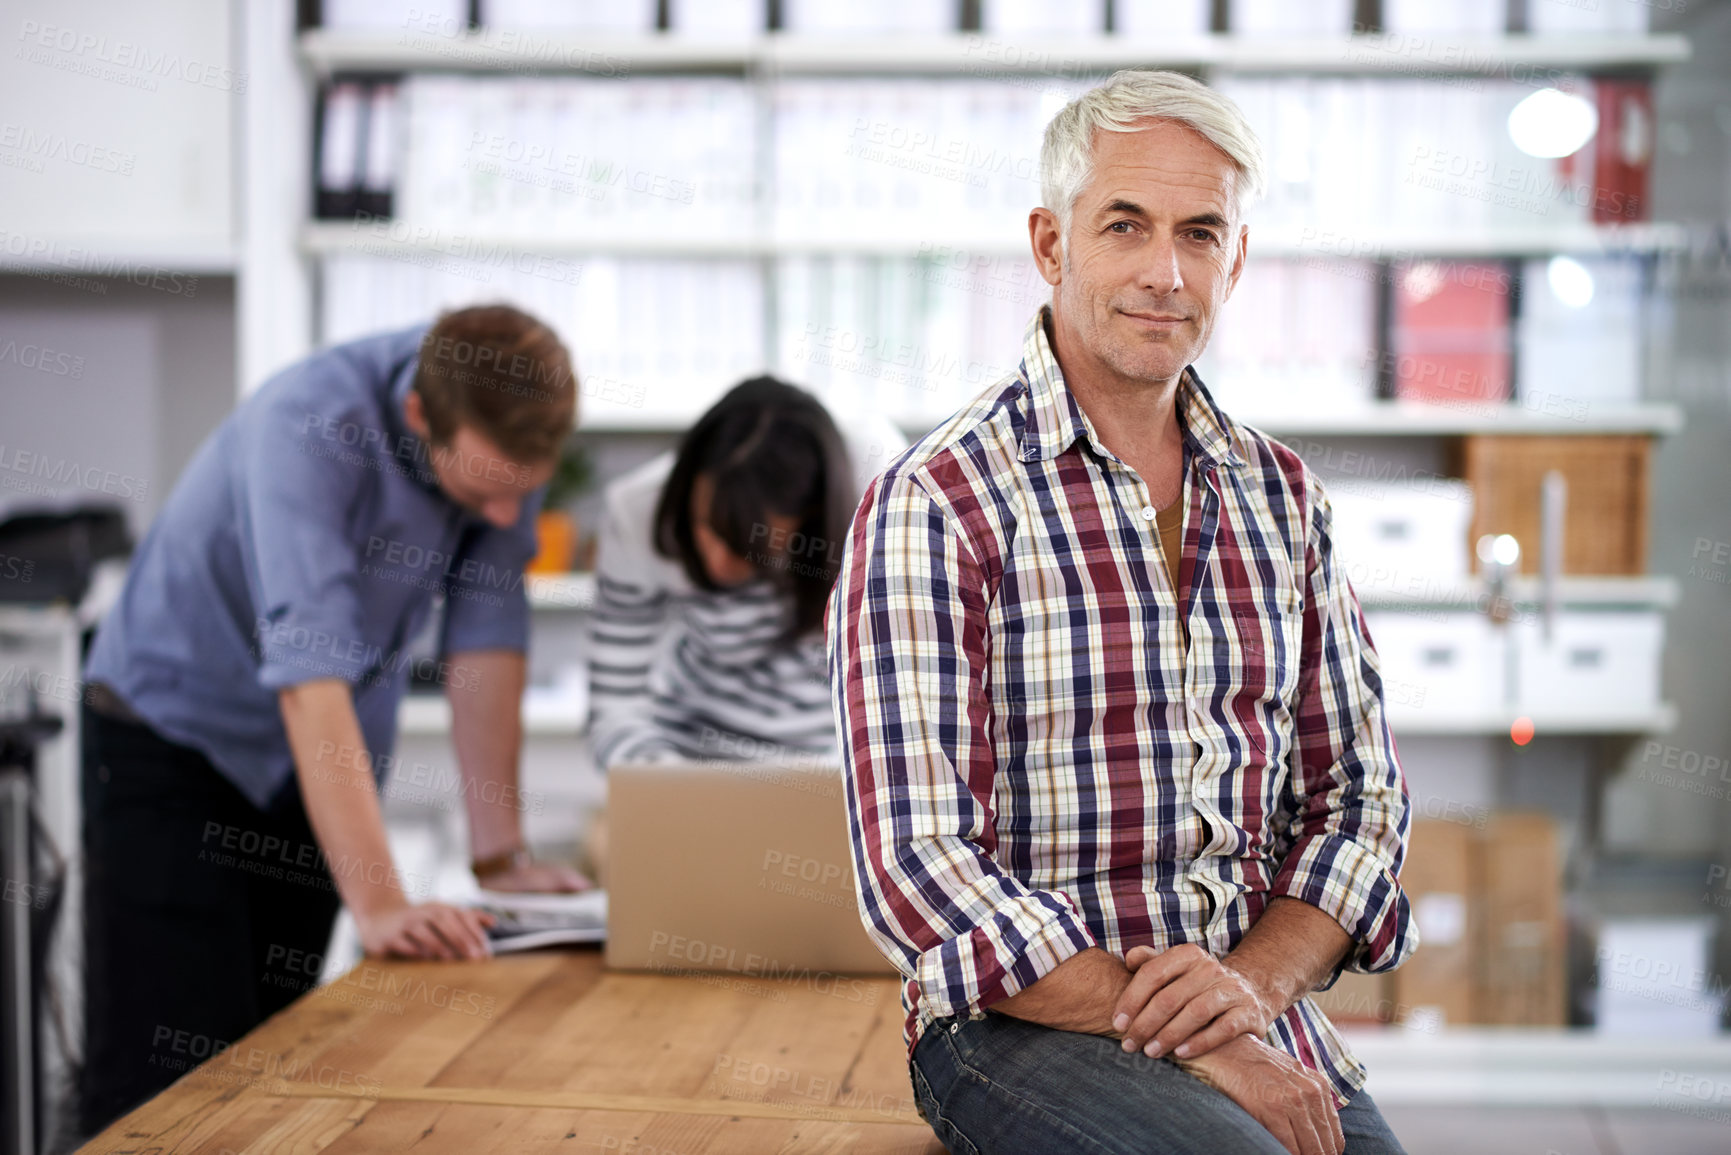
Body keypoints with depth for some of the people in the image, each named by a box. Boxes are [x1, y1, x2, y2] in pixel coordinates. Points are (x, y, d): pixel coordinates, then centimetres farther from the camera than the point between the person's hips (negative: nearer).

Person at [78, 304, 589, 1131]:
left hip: (320, 755, 5)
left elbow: (486, 630, -10)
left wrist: (499, 853, -13)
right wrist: (379, 903, -45)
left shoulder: (508, 435, -15)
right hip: (176, 729, -5)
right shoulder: (311, 424, -33)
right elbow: (310, 668, -40)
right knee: (170, 1067, -10)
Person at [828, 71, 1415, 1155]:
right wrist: (1182, 1043, -17)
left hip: (1262, 1023, 5)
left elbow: (1358, 792, 14)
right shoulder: (933, 505, -8)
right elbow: (920, 869, -13)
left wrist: (1255, 979, -6)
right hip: (1023, 1021, -5)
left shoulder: (1280, 493, 11)